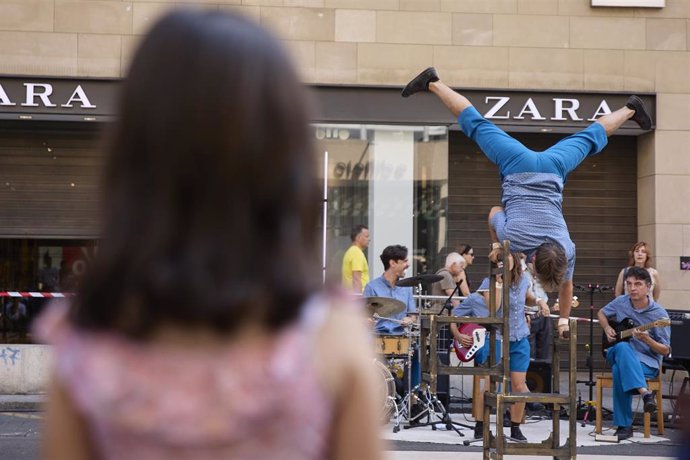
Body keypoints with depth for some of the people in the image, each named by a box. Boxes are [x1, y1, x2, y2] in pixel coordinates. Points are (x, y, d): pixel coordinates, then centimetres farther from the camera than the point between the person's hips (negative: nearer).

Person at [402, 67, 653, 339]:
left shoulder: (567, 250, -20)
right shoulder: (514, 238, -27)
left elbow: (566, 285, -1)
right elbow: (493, 213, -7)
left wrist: (564, 319, 8)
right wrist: (496, 246, 5)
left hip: (552, 170, 1)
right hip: (518, 167, -1)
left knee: (590, 139, 23)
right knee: (476, 125, 11)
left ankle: (629, 110, 44)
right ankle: (434, 84, 21)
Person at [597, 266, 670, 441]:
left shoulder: (659, 314, -8)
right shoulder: (620, 302, 3)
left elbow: (666, 351, -6)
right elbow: (601, 313, 25)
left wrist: (646, 339, -24)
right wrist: (607, 328, 5)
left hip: (647, 362, -3)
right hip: (617, 354, 3)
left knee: (620, 371, -38)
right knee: (623, 348, -37)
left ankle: (624, 425, -35)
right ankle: (644, 392, -46)